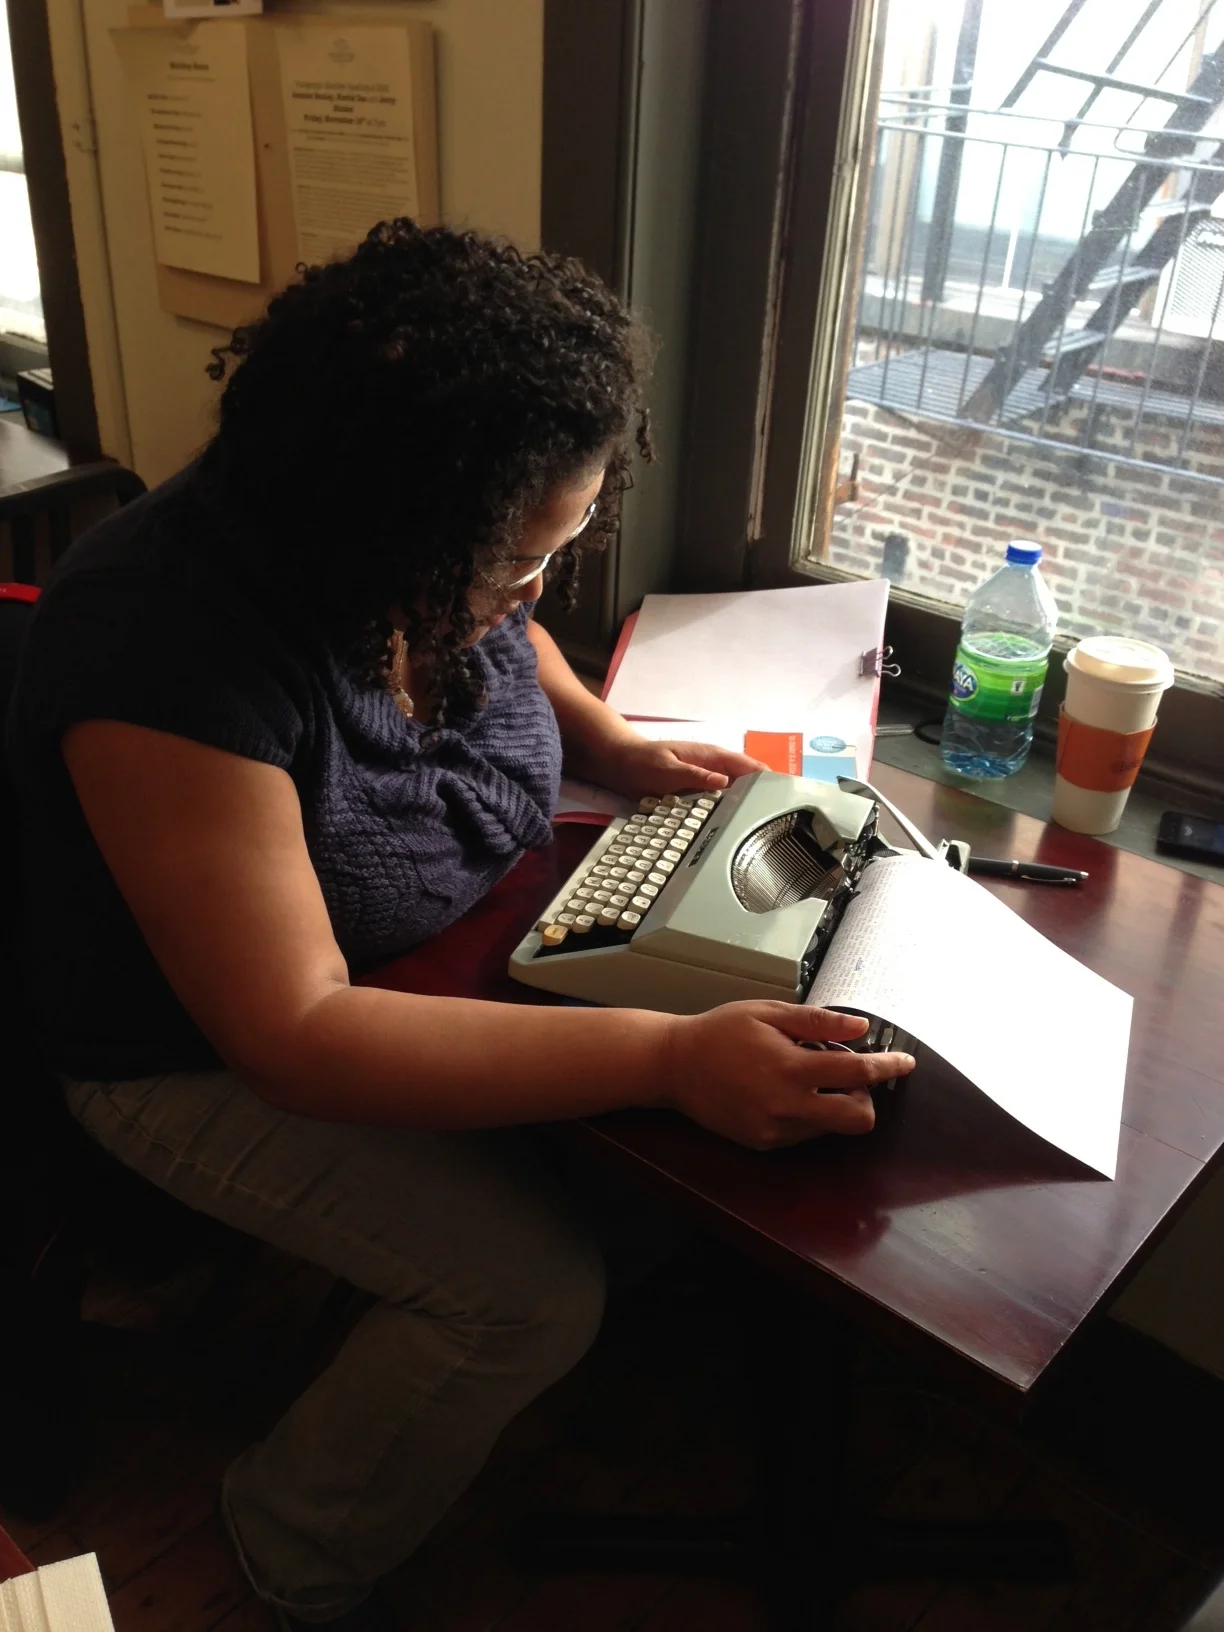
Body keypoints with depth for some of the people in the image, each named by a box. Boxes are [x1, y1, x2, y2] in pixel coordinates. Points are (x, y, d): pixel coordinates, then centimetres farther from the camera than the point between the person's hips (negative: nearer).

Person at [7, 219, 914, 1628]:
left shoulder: (429, 561, -11)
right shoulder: (172, 663, -34)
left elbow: (501, 641, 15)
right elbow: (293, 1033, -37)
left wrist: (610, 742, -6)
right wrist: (667, 1056, -42)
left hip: (444, 944, 8)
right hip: (210, 1051, -7)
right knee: (529, 1286, -21)